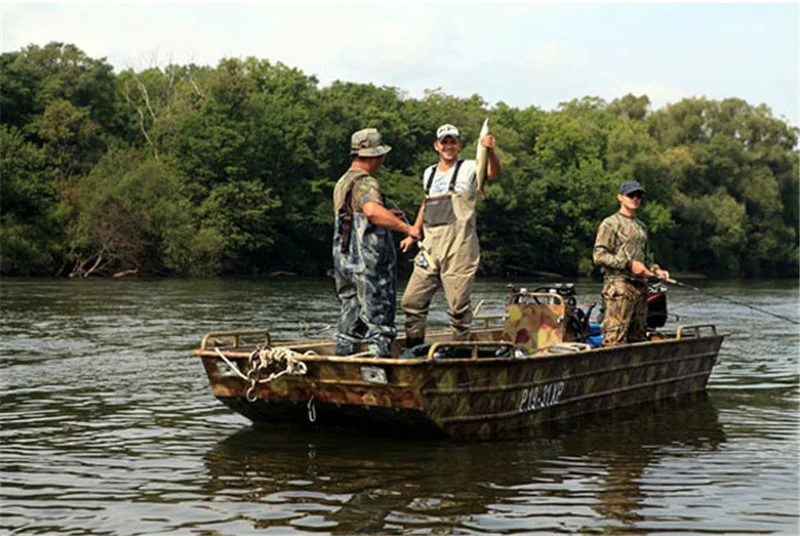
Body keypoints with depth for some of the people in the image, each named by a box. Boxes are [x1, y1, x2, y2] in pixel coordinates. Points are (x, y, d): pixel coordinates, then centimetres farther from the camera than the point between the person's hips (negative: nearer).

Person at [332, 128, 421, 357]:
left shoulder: (341, 183, 17)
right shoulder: (366, 183, -14)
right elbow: (372, 210, -34)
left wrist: (387, 218, 22)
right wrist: (406, 228, -29)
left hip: (343, 261, 9)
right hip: (369, 262, -9)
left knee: (350, 320, 13)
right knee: (379, 320, -3)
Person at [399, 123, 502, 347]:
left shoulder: (469, 169, 1)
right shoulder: (429, 173, 19)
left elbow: (494, 173, -18)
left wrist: (490, 152, -37)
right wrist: (412, 234, 27)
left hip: (458, 247, -6)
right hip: (430, 245, 6)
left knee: (458, 306, -7)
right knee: (411, 301, 3)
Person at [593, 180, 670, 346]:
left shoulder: (641, 226, 22)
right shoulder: (610, 224, -2)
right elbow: (599, 256, -11)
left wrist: (656, 270, 10)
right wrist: (629, 264, -16)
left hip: (640, 287, 8)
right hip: (619, 285, -8)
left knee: (638, 336, 8)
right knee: (614, 335, -15)